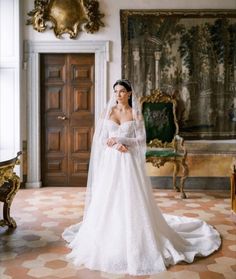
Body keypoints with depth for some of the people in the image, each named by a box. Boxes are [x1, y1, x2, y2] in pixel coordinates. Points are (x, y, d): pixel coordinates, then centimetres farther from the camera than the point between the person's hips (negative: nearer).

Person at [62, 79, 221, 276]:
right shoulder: (108, 112, 8)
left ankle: (135, 244, 8)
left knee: (132, 201, -4)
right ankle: (107, 241, 18)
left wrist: (120, 139, -14)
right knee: (108, 202, 3)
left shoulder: (135, 114, 3)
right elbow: (101, 138, 4)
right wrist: (115, 145, -15)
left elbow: (141, 139, -3)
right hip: (110, 162, 2)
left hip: (129, 163, -2)